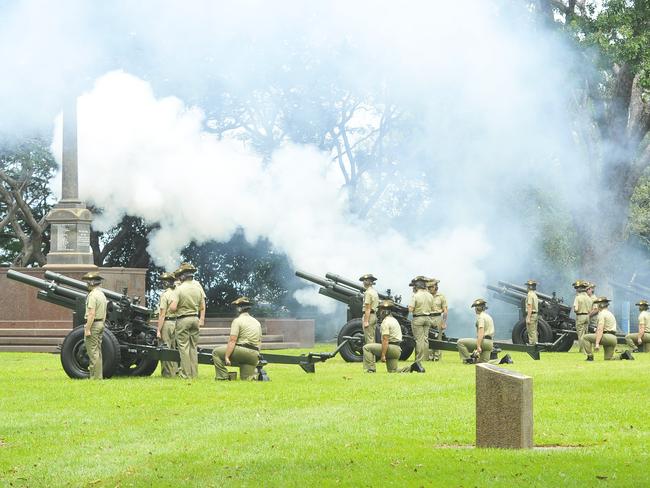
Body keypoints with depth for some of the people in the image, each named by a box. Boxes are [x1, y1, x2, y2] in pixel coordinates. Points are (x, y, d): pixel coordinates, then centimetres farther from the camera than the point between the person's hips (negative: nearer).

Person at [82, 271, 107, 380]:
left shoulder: (92, 295, -16)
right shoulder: (102, 294, 15)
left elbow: (91, 314, -22)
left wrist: (87, 329, -22)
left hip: (93, 324, -10)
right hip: (101, 324, 10)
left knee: (93, 352, -7)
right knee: (97, 351, 13)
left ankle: (95, 376, -7)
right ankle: (99, 375, 15)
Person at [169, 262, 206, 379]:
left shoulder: (179, 289, -12)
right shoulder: (198, 286, 3)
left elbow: (173, 308, -17)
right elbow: (203, 307, 6)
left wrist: (170, 310, 4)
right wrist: (202, 320, 11)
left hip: (183, 319, -5)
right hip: (195, 318, 5)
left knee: (184, 347, 0)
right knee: (193, 347, 12)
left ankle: (186, 374, -2)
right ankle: (194, 373, 12)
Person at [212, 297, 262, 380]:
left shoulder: (237, 321, -3)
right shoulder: (257, 322, 20)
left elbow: (232, 341, -11)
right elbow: (259, 342, 23)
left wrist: (226, 357, -13)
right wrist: (256, 359, 27)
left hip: (243, 351, -7)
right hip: (255, 356, 7)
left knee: (216, 352, 7)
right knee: (246, 380, 15)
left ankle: (223, 377, -2)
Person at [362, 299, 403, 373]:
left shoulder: (386, 322, -11)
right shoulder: (394, 320, 21)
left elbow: (385, 340, -19)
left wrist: (383, 355, -21)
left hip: (392, 348, -10)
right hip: (398, 350, 10)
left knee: (367, 348, -8)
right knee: (393, 372, 15)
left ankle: (370, 370, -14)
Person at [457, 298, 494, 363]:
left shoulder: (480, 317, -9)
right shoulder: (488, 316, 22)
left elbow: (481, 333, -19)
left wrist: (478, 347, -24)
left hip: (484, 341, -10)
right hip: (490, 343, 10)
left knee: (460, 342, -10)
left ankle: (468, 359, -13)